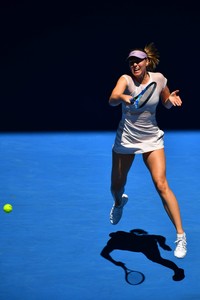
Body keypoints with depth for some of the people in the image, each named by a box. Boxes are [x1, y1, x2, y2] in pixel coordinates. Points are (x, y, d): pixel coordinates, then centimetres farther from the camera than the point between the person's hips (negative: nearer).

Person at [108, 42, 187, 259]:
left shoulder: (159, 79, -5)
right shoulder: (126, 79, -14)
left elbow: (166, 104, 12)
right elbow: (112, 99, -35)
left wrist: (172, 99, -12)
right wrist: (123, 97, -58)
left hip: (152, 140, 0)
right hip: (125, 141, 0)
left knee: (161, 185, -16)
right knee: (116, 186, 13)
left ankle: (180, 235, -11)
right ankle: (119, 202, 54)